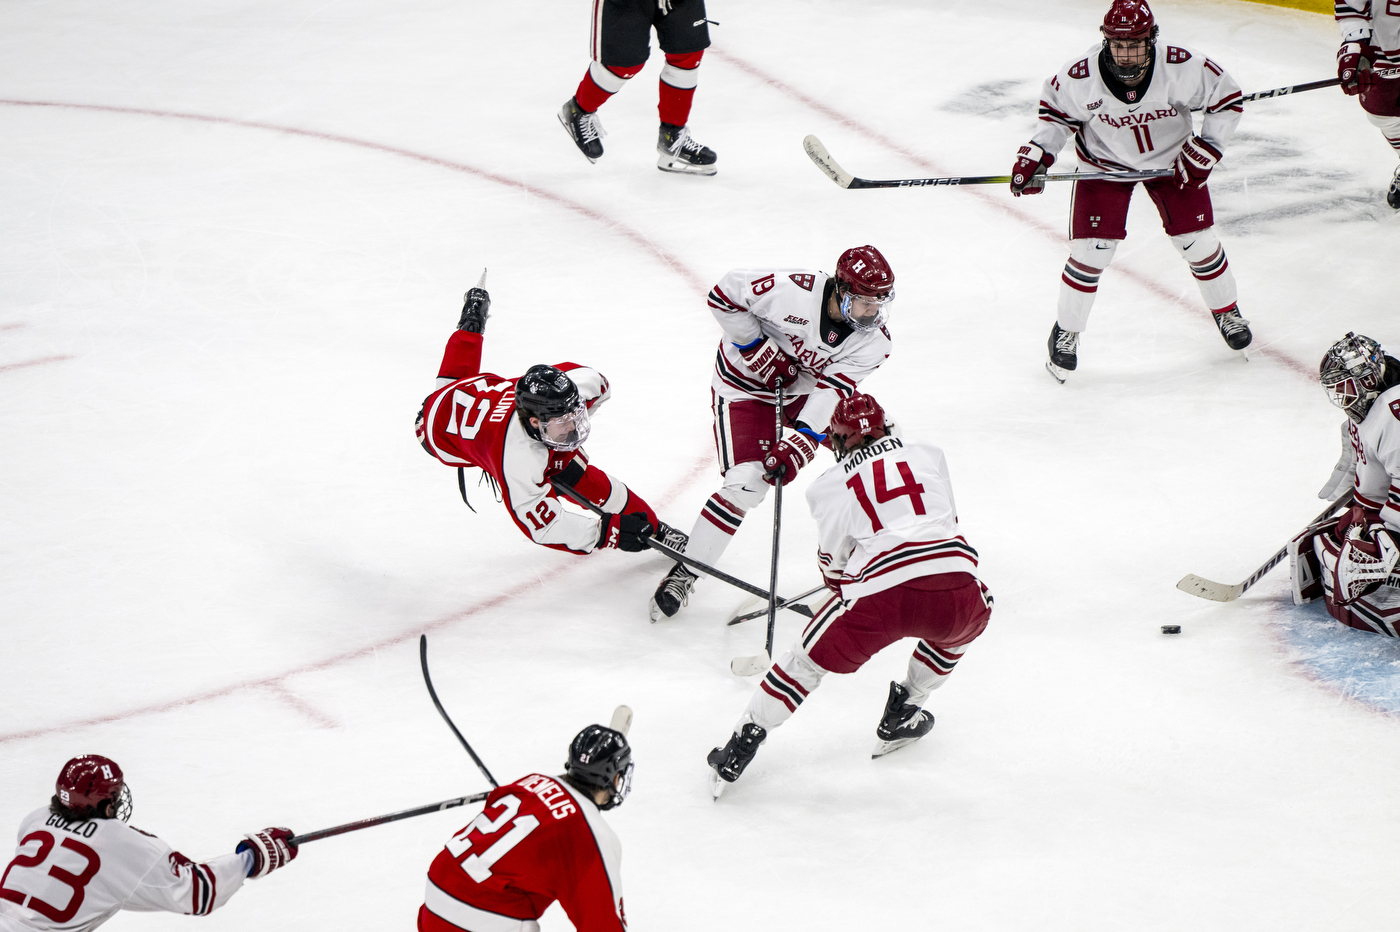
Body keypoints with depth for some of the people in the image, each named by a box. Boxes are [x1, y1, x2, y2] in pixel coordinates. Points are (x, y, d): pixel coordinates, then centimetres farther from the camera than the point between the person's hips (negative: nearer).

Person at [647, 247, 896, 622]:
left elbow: (832, 389, -25)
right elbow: (725, 293, -24)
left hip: (806, 384, 6)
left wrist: (798, 445, -35)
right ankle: (685, 571, -6)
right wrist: (757, 347, -24)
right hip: (747, 383, -6)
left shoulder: (874, 340, -20)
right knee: (746, 484, -18)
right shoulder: (794, 291, -35)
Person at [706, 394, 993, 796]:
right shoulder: (927, 453, 24)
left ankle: (742, 743, 18)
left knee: (810, 656, 19)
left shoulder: (829, 486, 18)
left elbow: (833, 563, 23)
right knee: (973, 611, 36)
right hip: (955, 577, 1)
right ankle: (901, 717, 38)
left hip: (882, 595, -1)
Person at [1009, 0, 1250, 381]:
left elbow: (1227, 98, -15)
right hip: (1104, 161, -1)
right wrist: (1035, 155, -17)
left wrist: (1204, 149, -20)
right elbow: (1056, 107, -8)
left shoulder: (1183, 68, -31)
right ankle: (1066, 331, 14)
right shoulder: (1081, 78, -30)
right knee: (1091, 249, -8)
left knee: (1198, 241, 3)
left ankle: (1226, 310, 33)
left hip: (1170, 159, 1)